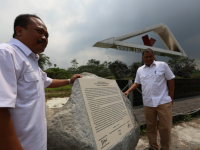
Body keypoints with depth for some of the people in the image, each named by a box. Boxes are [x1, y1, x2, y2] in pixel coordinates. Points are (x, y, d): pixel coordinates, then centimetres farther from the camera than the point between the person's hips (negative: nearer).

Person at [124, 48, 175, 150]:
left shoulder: (162, 65, 0)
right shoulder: (140, 70, 9)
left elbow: (170, 80, 2)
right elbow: (136, 83, 17)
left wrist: (171, 98, -1)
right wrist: (128, 91, 2)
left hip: (164, 102, -2)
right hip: (148, 103, 3)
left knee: (165, 127, 4)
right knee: (150, 126, 12)